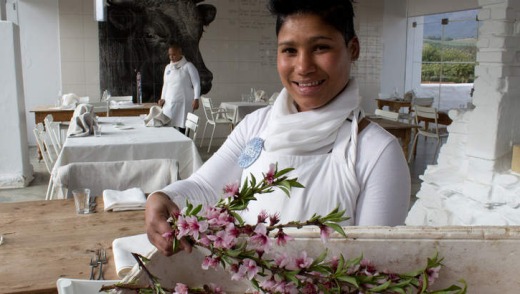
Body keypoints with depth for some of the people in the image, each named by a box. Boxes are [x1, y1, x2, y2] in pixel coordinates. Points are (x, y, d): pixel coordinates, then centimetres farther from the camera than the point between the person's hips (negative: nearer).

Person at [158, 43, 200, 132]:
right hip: (169, 104, 5)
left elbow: (196, 84, -3)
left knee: (183, 129, -6)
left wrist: (196, 99, -12)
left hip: (184, 104, -5)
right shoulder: (168, 67, 16)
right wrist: (162, 98, 13)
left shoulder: (188, 66, -1)